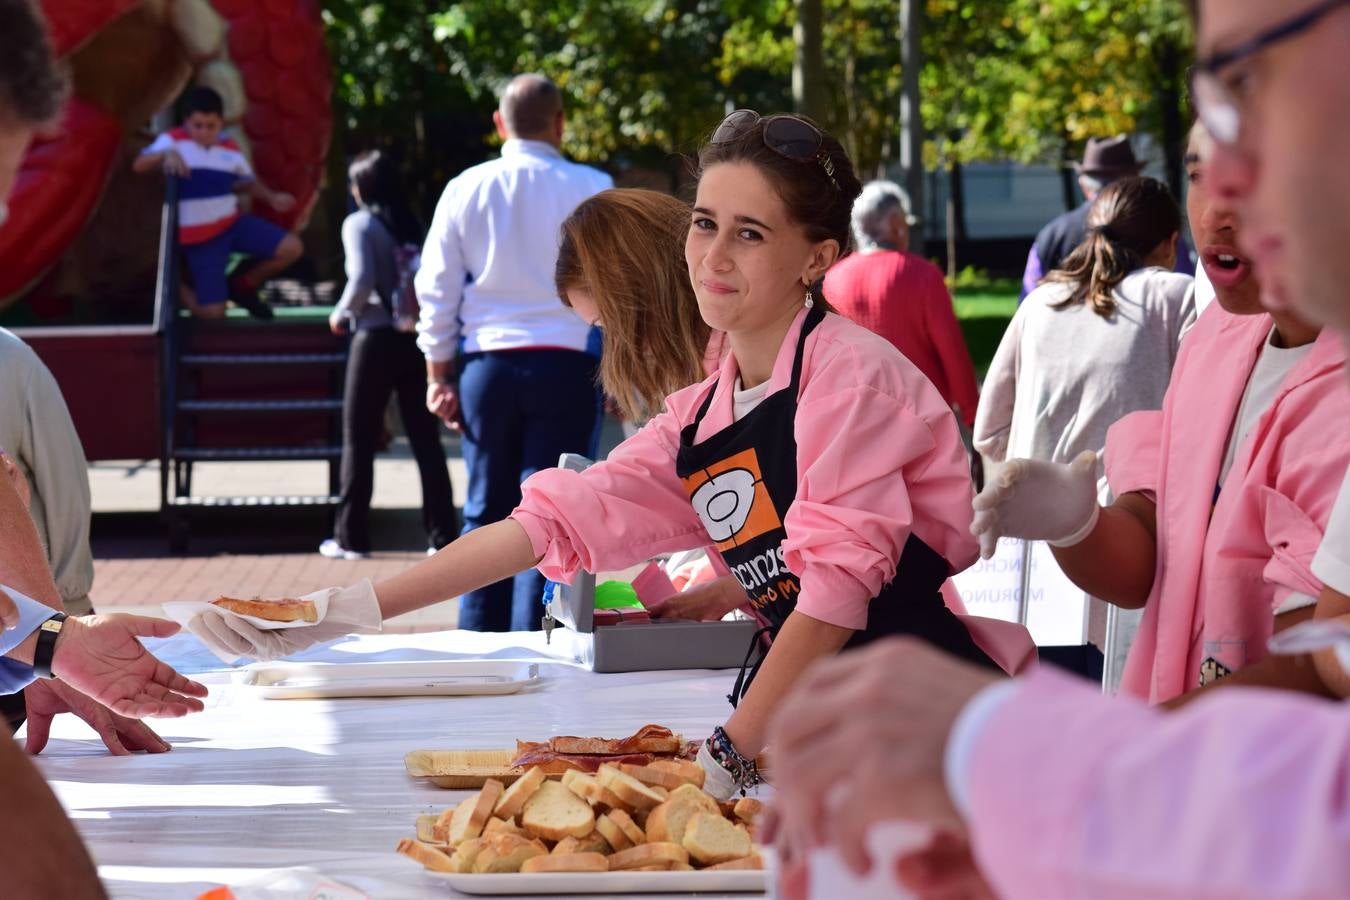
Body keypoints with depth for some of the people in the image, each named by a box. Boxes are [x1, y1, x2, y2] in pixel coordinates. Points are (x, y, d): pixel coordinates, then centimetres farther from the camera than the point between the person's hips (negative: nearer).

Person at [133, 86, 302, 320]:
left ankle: (243, 286, 15)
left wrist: (272, 197, 3)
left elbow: (246, 181, 21)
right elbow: (139, 165, -23)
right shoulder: (173, 141, -10)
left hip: (233, 222, 5)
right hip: (199, 237, -5)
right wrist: (166, 154, -42)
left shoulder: (230, 149, 5)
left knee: (291, 248, -12)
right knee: (213, 313, -10)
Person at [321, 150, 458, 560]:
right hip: (417, 338, 5)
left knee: (359, 440, 5)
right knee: (425, 439, 6)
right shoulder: (411, 225, 10)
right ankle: (443, 535, 3)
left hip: (376, 339, -5)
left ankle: (351, 537, 7)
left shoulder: (360, 224, -5)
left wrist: (341, 314, -1)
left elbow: (362, 280, -16)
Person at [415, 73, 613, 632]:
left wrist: (438, 375, 11)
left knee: (486, 510, 11)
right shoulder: (590, 190, -3)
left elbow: (436, 288, 5)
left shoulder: (466, 189, 3)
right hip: (564, 366, -2)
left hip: (486, 363, 2)